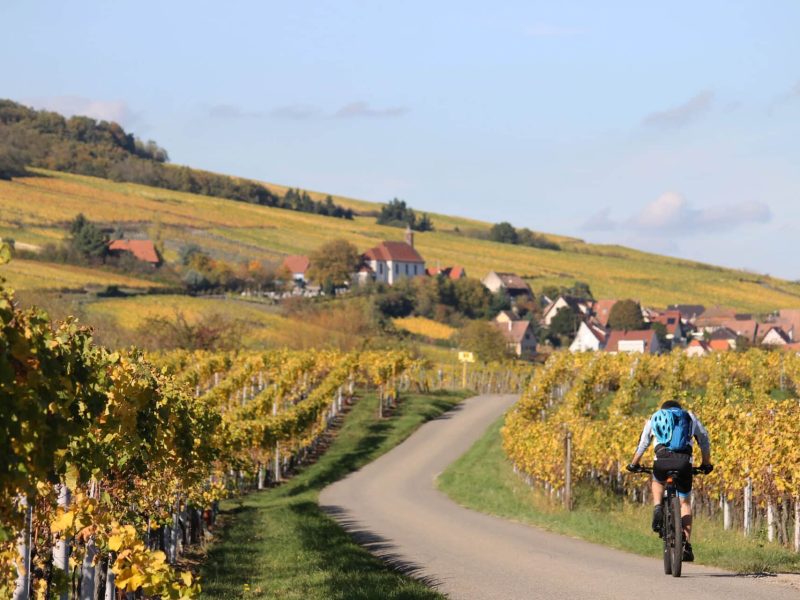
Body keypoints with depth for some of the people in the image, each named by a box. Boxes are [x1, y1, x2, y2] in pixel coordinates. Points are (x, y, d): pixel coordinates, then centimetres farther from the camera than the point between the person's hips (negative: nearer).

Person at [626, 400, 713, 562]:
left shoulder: (654, 418, 28)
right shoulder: (690, 418, 27)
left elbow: (642, 444, 32)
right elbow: (705, 441, 30)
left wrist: (634, 465, 44)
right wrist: (706, 464, 42)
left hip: (661, 460, 0)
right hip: (684, 461, 0)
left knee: (658, 482, 35)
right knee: (685, 503, 13)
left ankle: (657, 508, 6)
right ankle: (687, 546, 4)